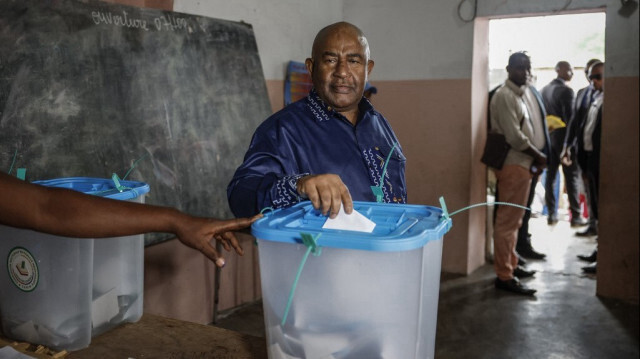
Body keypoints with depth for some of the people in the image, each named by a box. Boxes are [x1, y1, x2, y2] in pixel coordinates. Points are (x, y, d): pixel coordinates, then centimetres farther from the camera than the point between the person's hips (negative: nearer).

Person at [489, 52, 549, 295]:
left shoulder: (528, 92, 13)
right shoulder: (504, 96, -13)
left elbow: (534, 127, 15)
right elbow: (514, 137, -18)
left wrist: (539, 157, 1)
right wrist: (539, 155, -6)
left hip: (526, 163, 9)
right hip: (513, 164, -9)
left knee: (514, 219, 17)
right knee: (507, 220, -5)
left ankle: (511, 265, 28)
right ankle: (504, 276, 1)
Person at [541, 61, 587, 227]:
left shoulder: (544, 90, 10)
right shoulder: (566, 90, -12)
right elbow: (569, 117, -17)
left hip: (548, 137, 7)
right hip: (563, 136, -7)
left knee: (550, 175, 9)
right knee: (572, 176, -2)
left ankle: (551, 214, 12)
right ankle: (576, 216, -1)